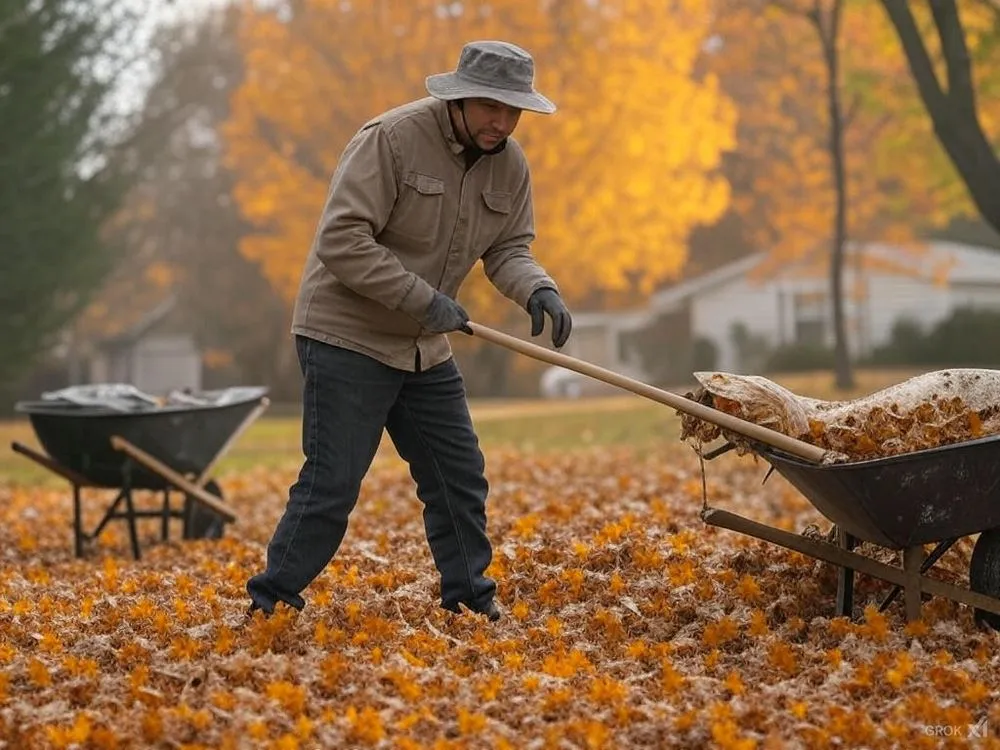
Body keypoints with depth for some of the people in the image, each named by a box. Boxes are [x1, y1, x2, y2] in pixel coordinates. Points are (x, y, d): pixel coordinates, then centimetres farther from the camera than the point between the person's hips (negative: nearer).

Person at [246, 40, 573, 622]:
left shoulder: (511, 166, 2)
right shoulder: (394, 138, -20)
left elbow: (509, 249, 5)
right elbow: (341, 239, -23)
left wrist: (538, 290, -18)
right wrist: (423, 298, -26)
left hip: (427, 350, 7)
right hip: (347, 338, -7)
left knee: (460, 477, 10)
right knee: (332, 483, -8)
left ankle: (471, 601, 23)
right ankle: (271, 605, 3)